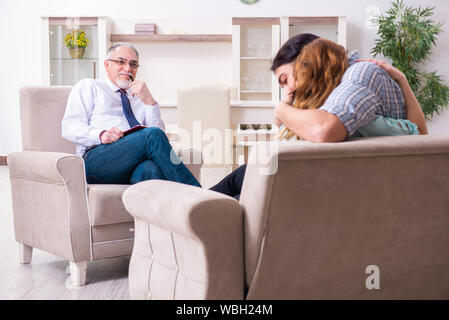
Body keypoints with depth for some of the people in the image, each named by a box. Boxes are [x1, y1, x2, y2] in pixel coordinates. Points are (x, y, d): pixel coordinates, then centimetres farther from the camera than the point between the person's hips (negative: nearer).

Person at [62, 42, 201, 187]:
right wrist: (101, 135, -12)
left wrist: (149, 101, 3)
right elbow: (70, 127, 7)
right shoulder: (88, 87, 22)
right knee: (153, 135, -29)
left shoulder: (139, 98, 31)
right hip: (97, 161, -3)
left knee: (151, 168, -36)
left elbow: (159, 131, 16)